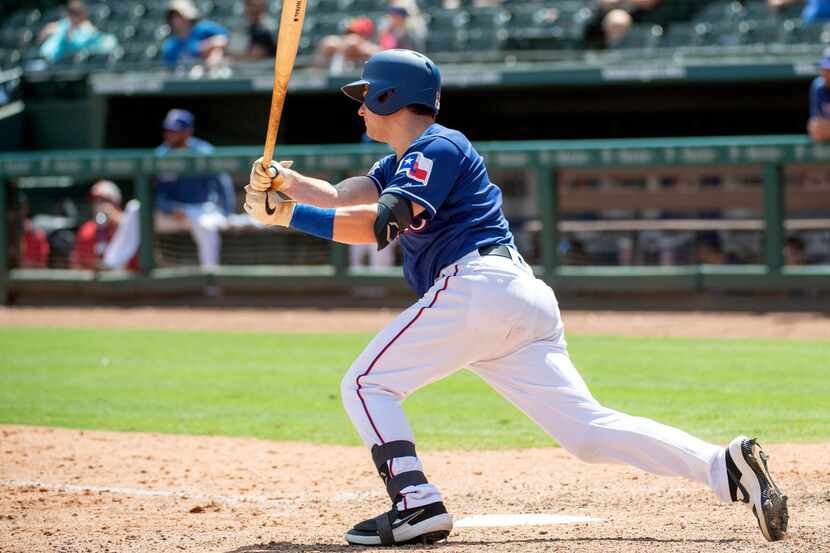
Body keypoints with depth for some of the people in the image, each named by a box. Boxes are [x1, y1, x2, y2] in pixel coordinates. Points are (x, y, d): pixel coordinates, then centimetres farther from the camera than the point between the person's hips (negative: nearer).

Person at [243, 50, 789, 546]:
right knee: (588, 428, -2)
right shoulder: (406, 159, 29)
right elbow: (344, 198, 17)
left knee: (366, 385, -2)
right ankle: (725, 466, -15)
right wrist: (284, 181, 3)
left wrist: (289, 215, -15)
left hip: (478, 286, -9)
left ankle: (418, 505, -16)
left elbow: (381, 223, -15)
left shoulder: (437, 148, -1)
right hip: (526, 301, 9)